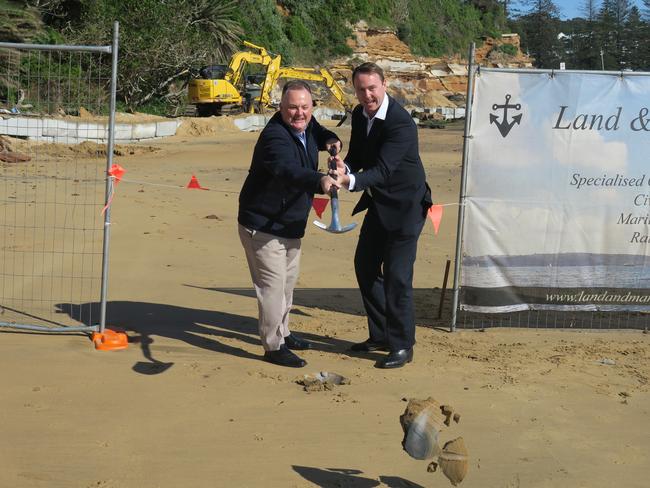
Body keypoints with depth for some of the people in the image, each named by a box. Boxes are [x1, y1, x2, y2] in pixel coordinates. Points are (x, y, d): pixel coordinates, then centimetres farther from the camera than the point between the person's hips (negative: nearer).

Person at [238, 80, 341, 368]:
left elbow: (319, 133, 25)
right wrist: (320, 181, -64)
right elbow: (288, 170, -47)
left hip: (291, 225, 10)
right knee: (273, 284, -8)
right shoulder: (275, 136, -28)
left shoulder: (307, 127, 0)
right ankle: (273, 347, 4)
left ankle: (282, 332, 40)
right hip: (262, 225, -10)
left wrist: (330, 140, 2)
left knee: (288, 280, 22)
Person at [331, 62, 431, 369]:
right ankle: (380, 335, 28)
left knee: (397, 274, -8)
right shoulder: (359, 114, 1)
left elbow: (383, 170, -32)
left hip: (405, 206, -9)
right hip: (379, 203, 9)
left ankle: (402, 346, 5)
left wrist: (351, 181, -48)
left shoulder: (401, 124, -25)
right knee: (365, 266, 14)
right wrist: (345, 167, -16)